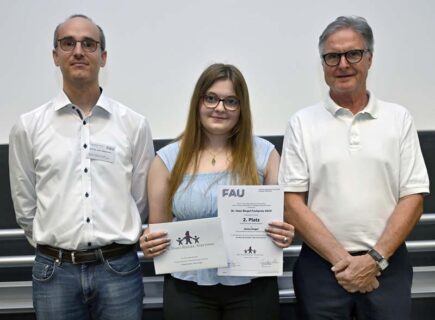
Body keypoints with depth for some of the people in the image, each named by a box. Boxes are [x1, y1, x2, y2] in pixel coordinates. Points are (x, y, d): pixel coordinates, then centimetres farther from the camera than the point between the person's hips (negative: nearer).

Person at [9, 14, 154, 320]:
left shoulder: (134, 124, -1)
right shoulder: (28, 126, 0)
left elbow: (141, 200, 5)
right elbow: (25, 204, 7)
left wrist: (114, 245, 9)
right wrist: (53, 246, 11)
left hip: (118, 269, 0)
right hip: (55, 271, 1)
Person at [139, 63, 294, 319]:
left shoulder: (264, 153, 1)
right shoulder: (168, 159, 1)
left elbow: (283, 220, 7)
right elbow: (157, 232, 7)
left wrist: (284, 236, -14)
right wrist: (149, 245, -13)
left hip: (252, 288, 0)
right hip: (188, 290, 0)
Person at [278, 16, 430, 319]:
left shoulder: (399, 118, 4)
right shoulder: (302, 123, 1)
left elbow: (413, 198, 1)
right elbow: (292, 202, -4)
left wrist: (375, 258, -10)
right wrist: (341, 259, -11)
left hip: (387, 265, 1)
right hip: (321, 266, 0)